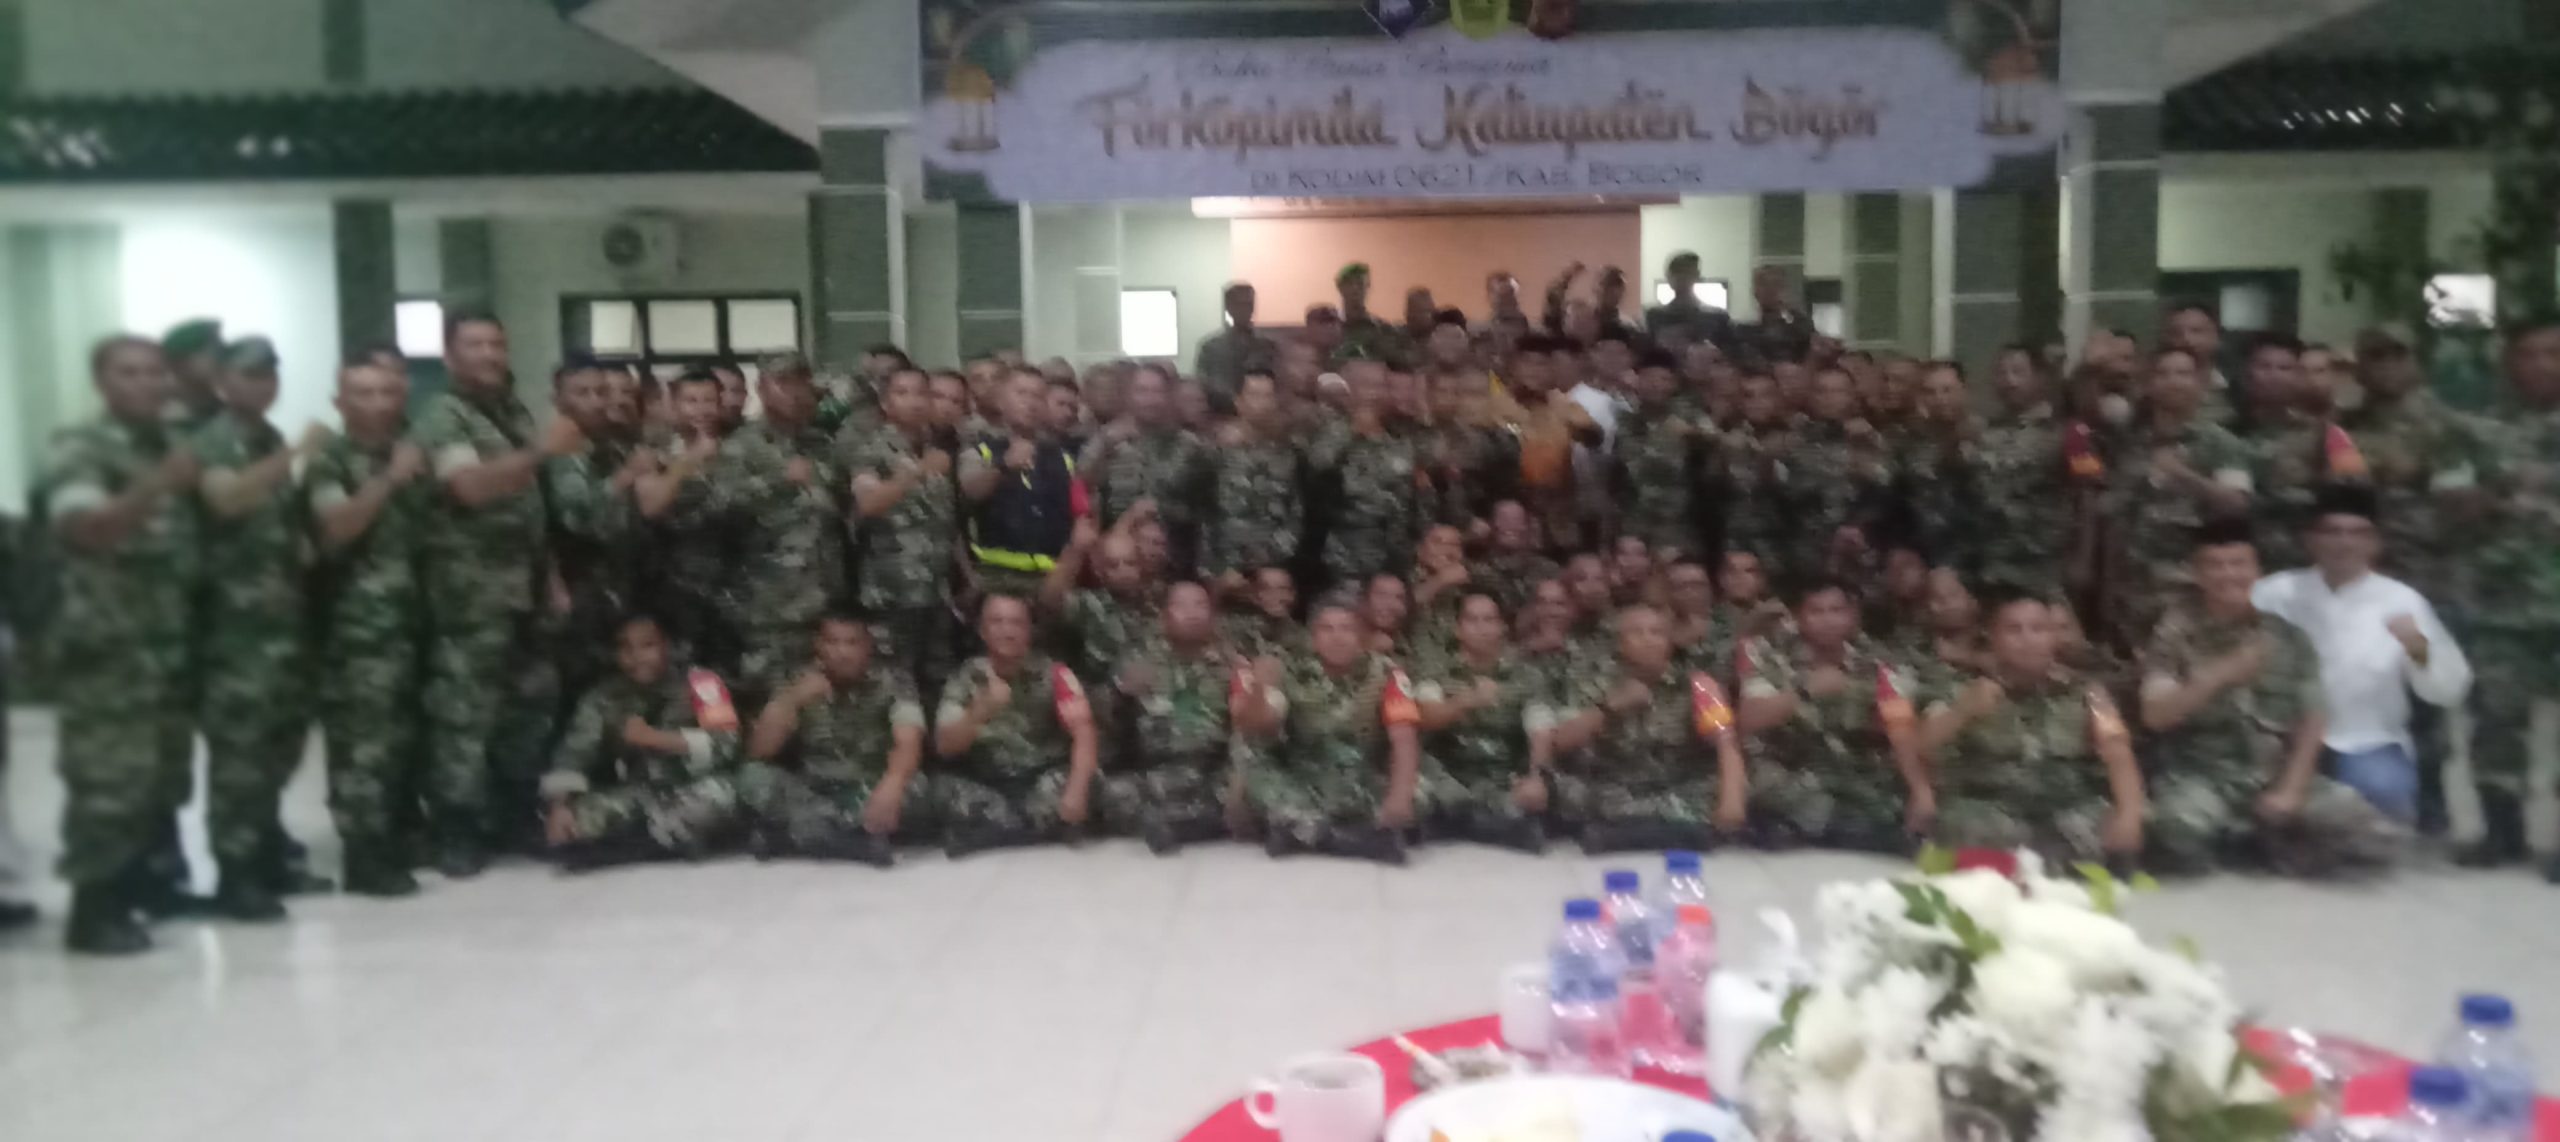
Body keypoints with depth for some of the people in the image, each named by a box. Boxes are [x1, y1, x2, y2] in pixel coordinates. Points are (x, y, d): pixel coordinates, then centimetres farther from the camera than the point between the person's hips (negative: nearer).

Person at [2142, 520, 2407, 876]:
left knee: (2375, 835, -17)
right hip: (2201, 776, -3)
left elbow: (2313, 721, 6)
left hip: (2277, 775, 3)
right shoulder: (2176, 631, 0)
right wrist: (2222, 675, -20)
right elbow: (2155, 715, -9)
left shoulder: (2286, 635, 9)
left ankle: (2271, 839, 6)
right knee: (2182, 832, -37)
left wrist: (2291, 789, -7)